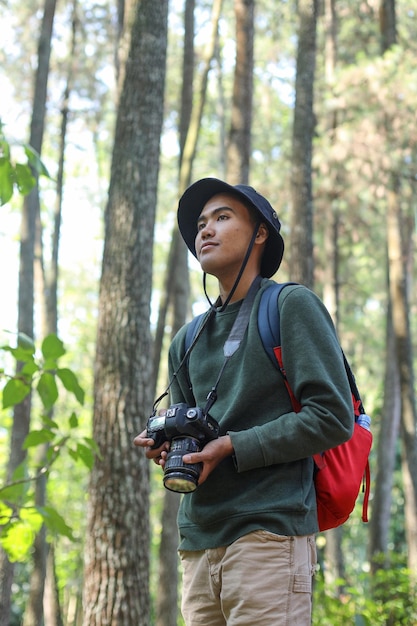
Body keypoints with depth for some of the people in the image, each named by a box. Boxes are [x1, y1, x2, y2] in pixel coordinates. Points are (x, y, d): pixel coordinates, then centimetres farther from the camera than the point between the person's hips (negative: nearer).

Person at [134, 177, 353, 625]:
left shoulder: (291, 306, 1)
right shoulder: (187, 341, 21)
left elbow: (332, 417, -8)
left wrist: (232, 447, -12)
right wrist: (168, 446, 3)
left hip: (270, 527, -6)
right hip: (198, 542, 6)